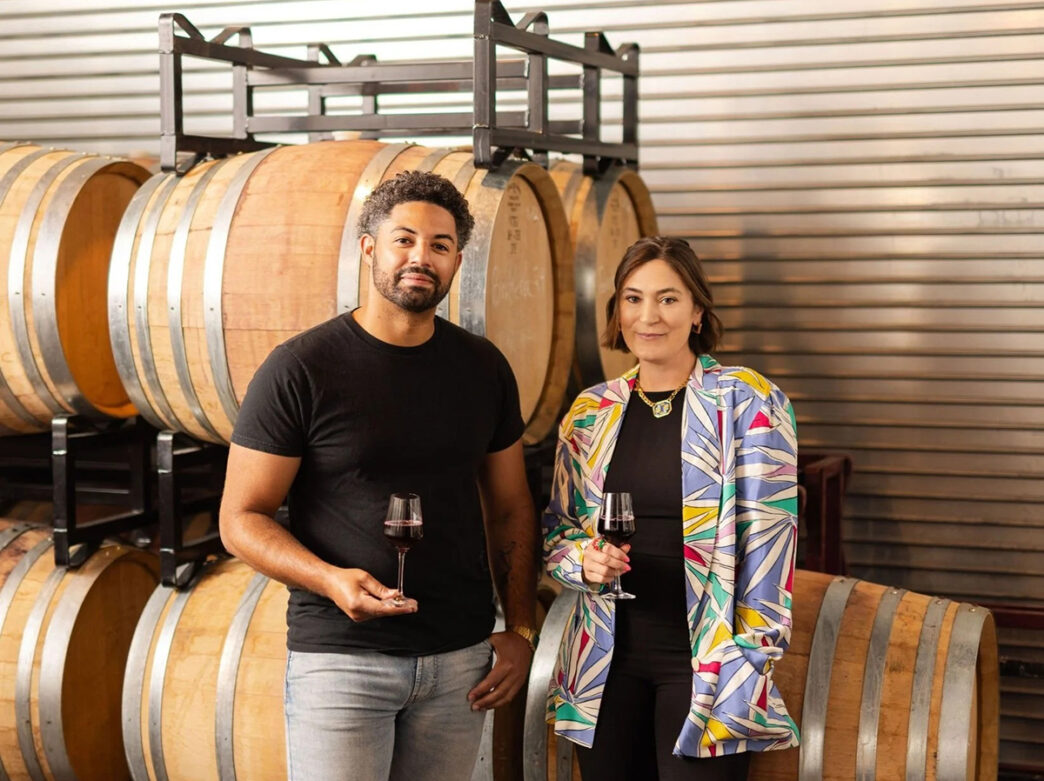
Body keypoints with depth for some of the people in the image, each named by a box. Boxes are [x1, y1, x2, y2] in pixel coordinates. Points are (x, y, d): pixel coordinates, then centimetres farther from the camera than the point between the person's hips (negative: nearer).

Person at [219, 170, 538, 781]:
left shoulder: (484, 369, 6)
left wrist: (521, 629, 4)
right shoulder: (301, 369, -8)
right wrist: (330, 579, -22)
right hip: (340, 657, -4)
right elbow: (242, 519, -7)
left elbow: (510, 508, 13)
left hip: (460, 661, 4)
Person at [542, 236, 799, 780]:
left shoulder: (749, 403, -5)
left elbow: (766, 538, -6)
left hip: (705, 661, -4)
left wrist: (751, 656, -11)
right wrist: (585, 560, -7)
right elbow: (556, 531, 15)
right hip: (608, 662, 4)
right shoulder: (591, 413, 8)